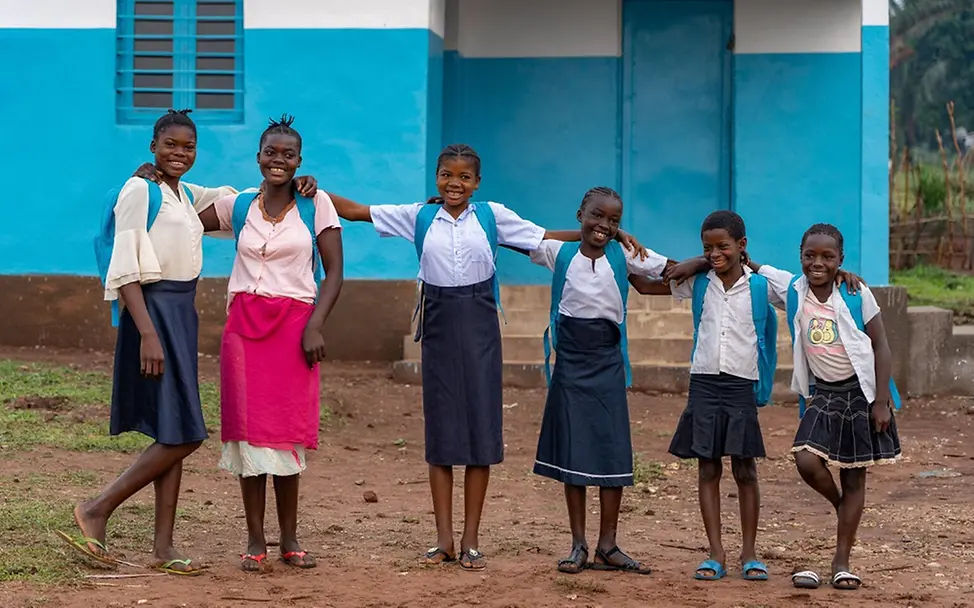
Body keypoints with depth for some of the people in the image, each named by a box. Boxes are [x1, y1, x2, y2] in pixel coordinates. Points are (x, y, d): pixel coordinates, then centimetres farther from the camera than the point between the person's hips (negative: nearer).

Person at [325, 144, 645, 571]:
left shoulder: (492, 216, 2)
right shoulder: (419, 216, 4)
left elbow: (546, 237, 4)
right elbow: (354, 211, 6)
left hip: (479, 327, -1)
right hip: (438, 324, 1)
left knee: (480, 427, 0)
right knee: (440, 428, 4)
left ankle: (471, 540, 7)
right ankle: (444, 538, 11)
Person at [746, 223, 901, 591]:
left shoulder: (856, 294, -12)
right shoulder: (792, 288, -5)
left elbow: (880, 345, -7)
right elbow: (753, 267, 9)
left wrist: (882, 400, -11)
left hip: (860, 391, -2)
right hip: (822, 393, 2)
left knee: (854, 478, 4)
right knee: (807, 461, -17)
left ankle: (842, 561, 13)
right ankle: (841, 505, 16)